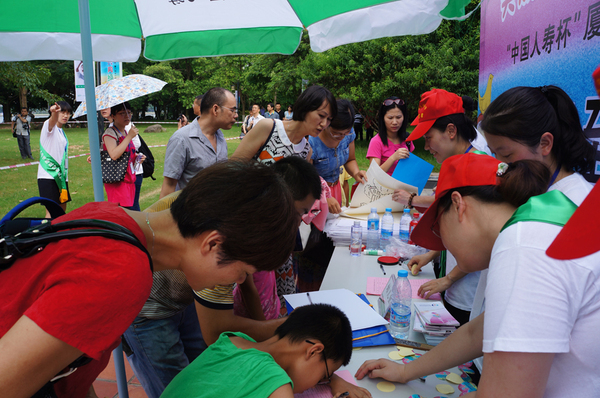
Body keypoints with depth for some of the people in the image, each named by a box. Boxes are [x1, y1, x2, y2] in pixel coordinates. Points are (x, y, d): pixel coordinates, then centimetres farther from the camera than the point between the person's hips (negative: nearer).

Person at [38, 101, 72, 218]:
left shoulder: (62, 132, 17)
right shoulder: (48, 126, -6)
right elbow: (52, 122, -33)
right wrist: (54, 113, -55)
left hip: (61, 176, 8)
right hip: (48, 176, -8)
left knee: (62, 209, 13)